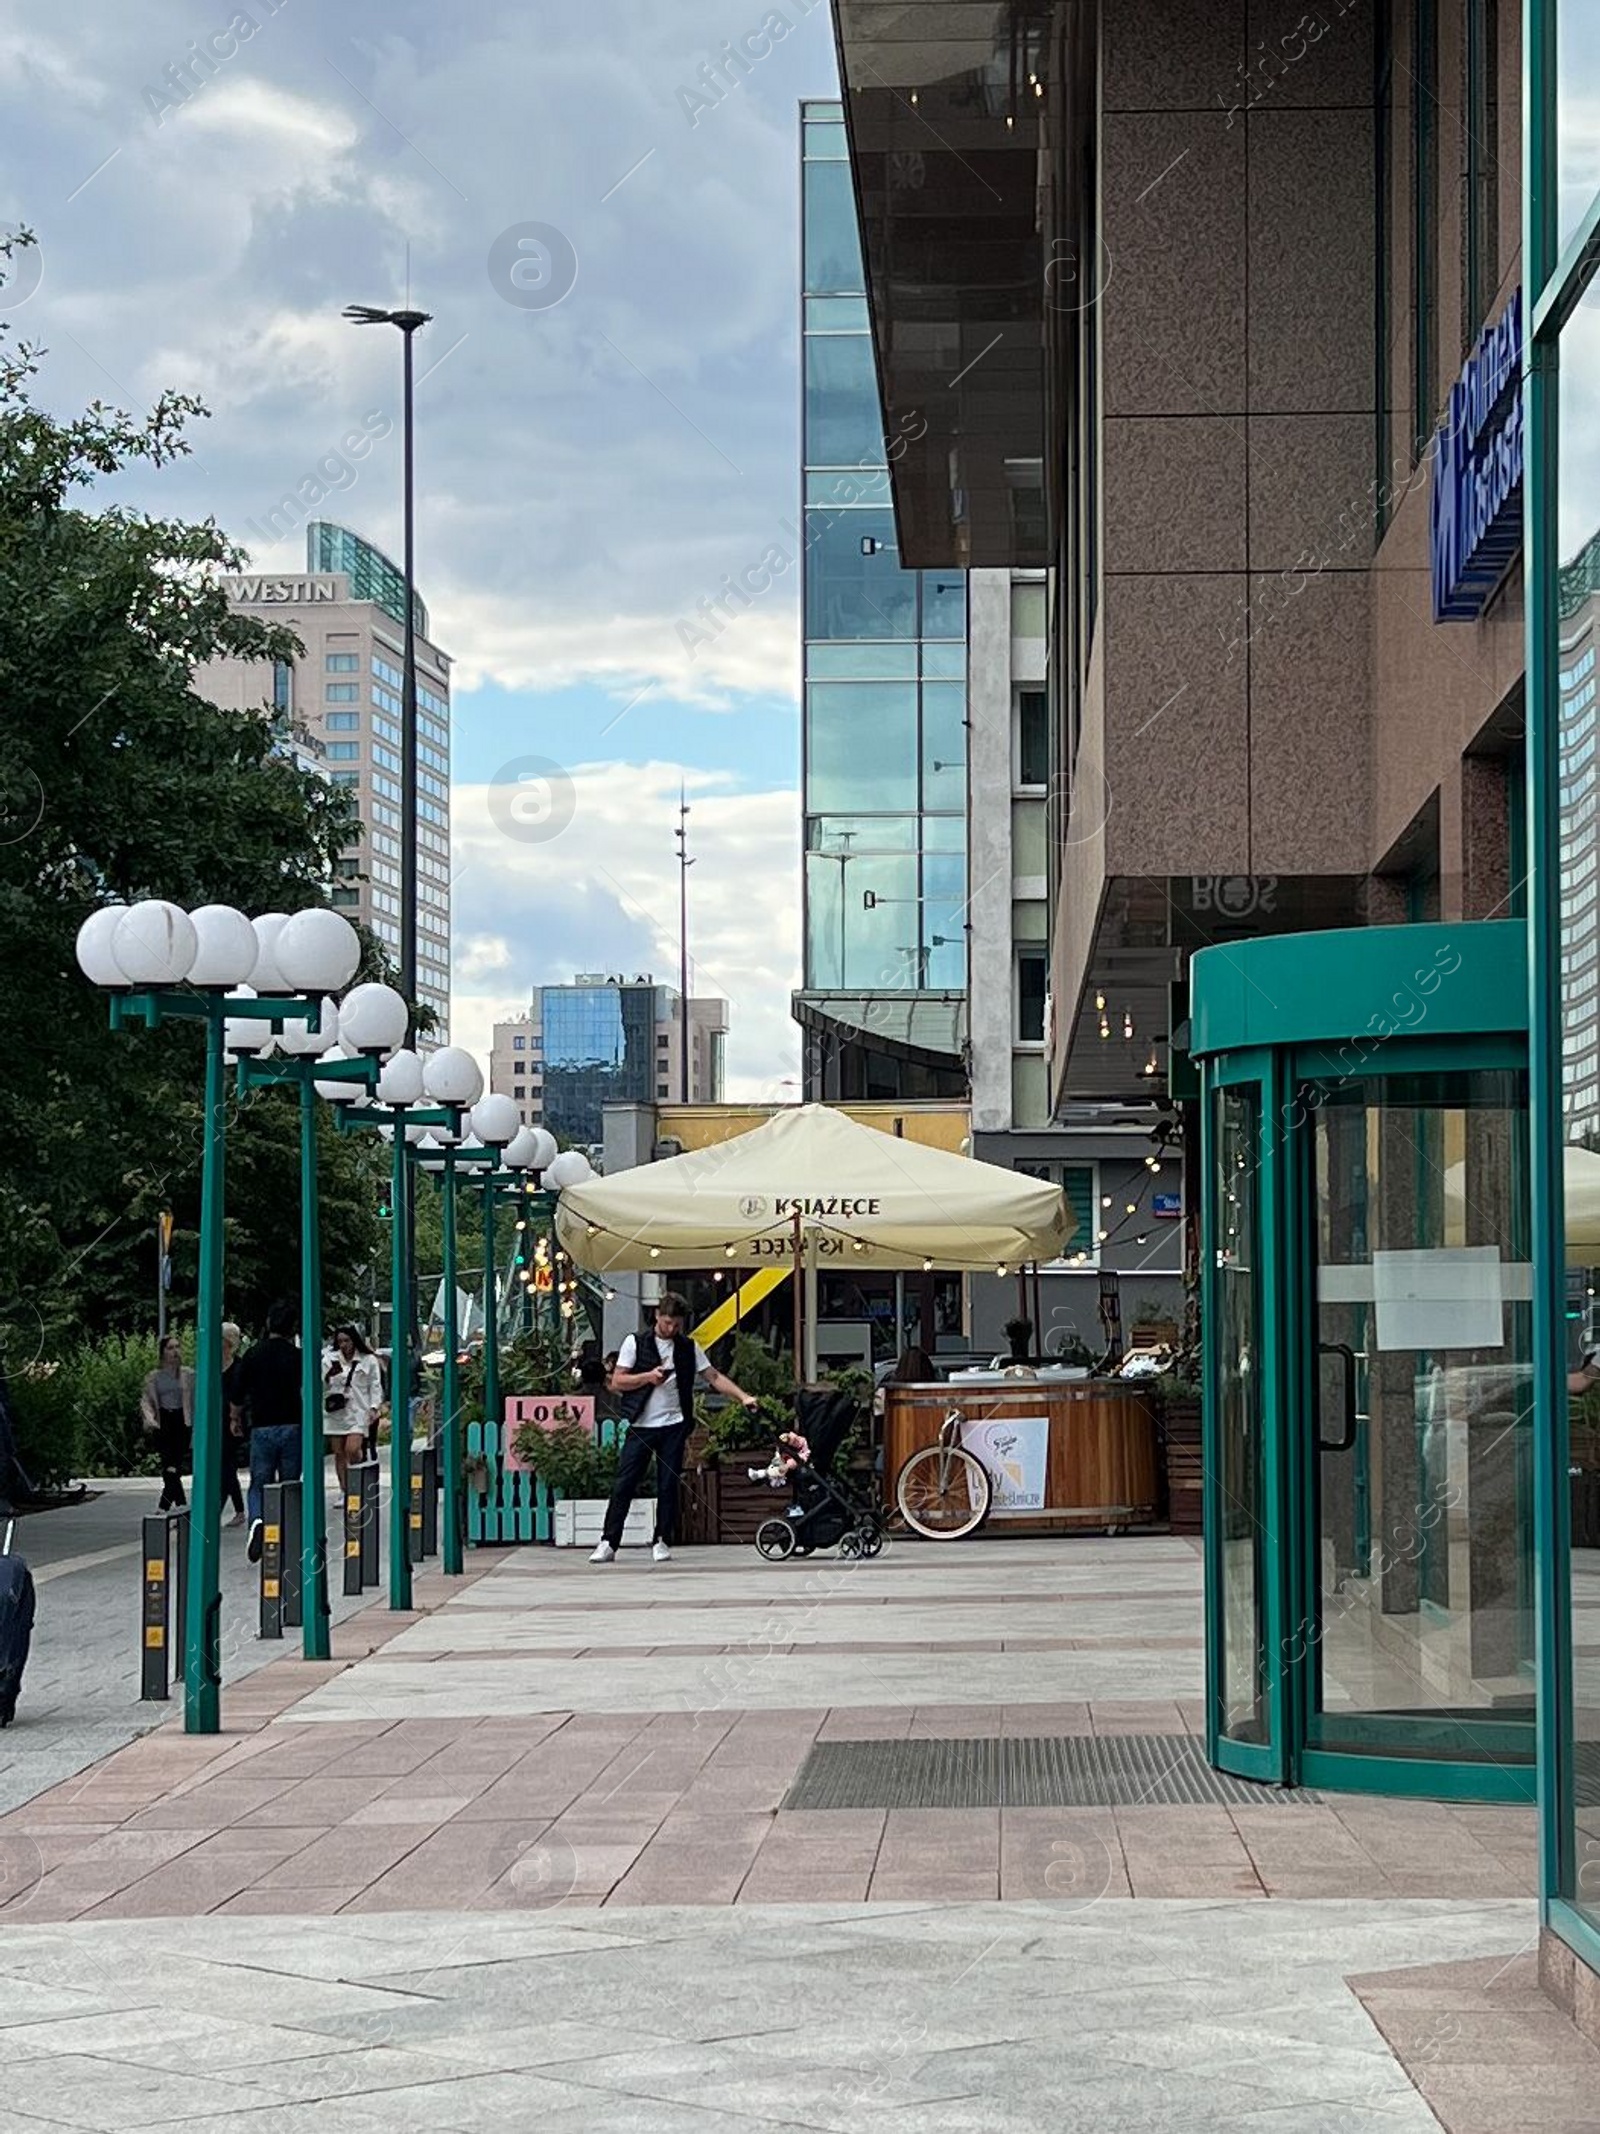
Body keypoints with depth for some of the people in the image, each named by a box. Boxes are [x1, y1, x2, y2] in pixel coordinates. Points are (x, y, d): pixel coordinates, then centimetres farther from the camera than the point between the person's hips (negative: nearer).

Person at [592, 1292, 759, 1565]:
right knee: (624, 1484, -4)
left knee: (668, 1485, 1)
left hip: (674, 1425, 2)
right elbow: (617, 1382, -1)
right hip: (641, 1425, -2)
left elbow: (714, 1377, 9)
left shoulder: (689, 1348, 9)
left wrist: (743, 1397, -2)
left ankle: (662, 1542, 9)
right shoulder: (636, 1342, 2)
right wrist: (648, 1377, -15)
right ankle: (608, 1543, -2)